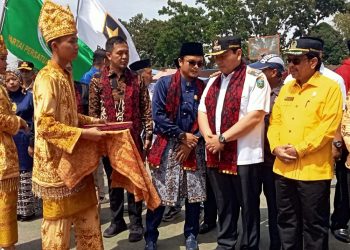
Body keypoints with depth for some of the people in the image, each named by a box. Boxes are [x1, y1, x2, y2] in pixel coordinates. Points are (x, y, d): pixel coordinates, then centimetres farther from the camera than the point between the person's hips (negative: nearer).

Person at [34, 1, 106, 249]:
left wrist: (92, 121, 6)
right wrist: (84, 133, -23)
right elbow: (45, 124, -23)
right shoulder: (47, 78, -18)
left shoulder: (66, 74, 10)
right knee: (59, 219, 5)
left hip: (74, 158, 9)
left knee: (87, 214, 14)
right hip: (56, 162, -8)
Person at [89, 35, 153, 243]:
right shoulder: (97, 81, 1)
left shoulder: (136, 80, 2)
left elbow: (146, 111, 3)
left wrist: (148, 136, -2)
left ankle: (136, 223, 16)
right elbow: (93, 113, 4)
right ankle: (117, 220, 27)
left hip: (133, 139, -1)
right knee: (113, 182, 12)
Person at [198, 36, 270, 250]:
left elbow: (255, 115, -18)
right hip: (216, 155, 6)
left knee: (248, 206, 7)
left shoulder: (255, 78, -8)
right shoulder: (214, 81, 14)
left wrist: (222, 138, -17)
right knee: (224, 205, 17)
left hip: (245, 156, -6)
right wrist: (209, 137, -9)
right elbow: (202, 111, 11)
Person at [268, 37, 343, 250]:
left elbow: (328, 128, -14)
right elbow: (275, 121, 12)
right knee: (287, 222, 17)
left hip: (313, 170, -6)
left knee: (314, 226, 7)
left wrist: (300, 150, -17)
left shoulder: (330, 88, -6)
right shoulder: (286, 89, 13)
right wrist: (276, 147, -6)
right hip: (284, 168, 6)